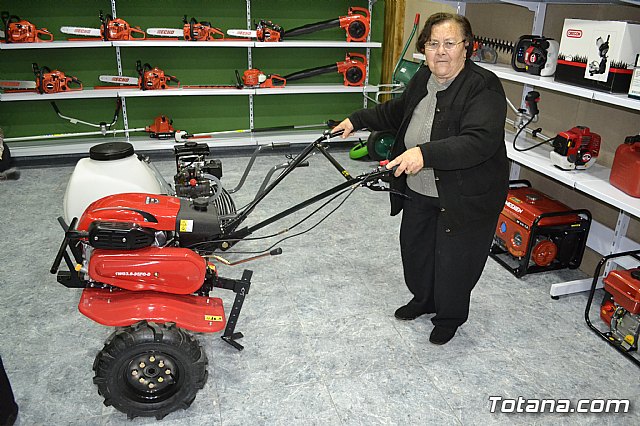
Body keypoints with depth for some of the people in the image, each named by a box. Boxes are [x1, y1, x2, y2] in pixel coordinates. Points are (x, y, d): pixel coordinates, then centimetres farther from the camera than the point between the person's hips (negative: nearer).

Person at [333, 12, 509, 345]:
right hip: (419, 191, 8)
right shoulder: (423, 79, 3)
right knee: (414, 246, 21)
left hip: (466, 198, -7)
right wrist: (358, 120, 20)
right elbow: (396, 112, 22)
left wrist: (425, 153, -44)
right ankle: (423, 299, 47)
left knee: (454, 259, 8)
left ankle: (449, 317, 35)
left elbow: (480, 142, -34)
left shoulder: (483, 88, -21)